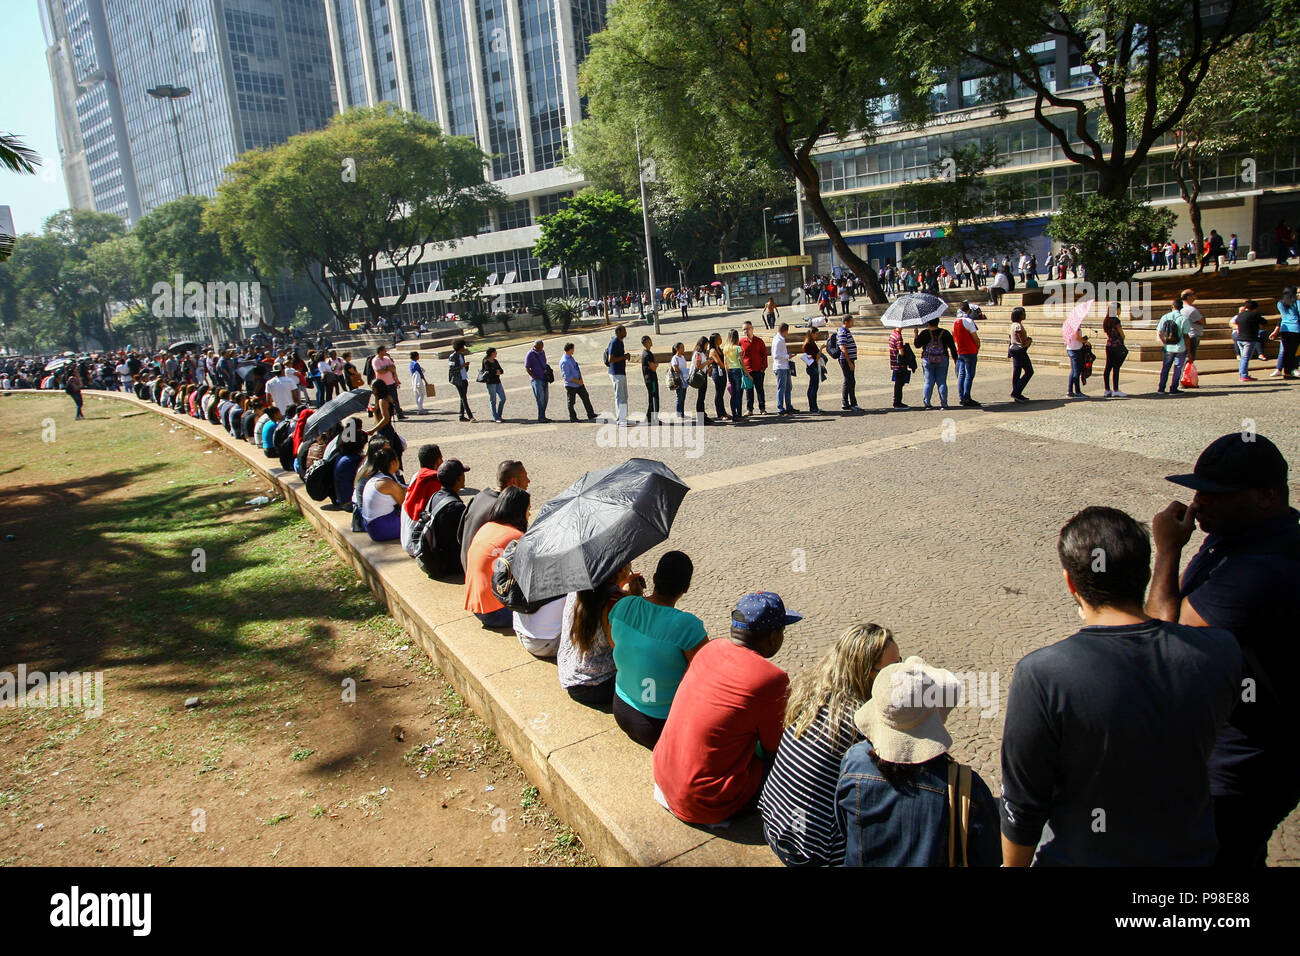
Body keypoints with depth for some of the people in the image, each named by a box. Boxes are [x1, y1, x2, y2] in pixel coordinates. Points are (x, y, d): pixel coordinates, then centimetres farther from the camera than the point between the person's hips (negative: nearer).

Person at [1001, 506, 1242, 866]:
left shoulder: (1041, 675, -30)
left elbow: (1022, 808, -19)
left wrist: (1013, 864, 0)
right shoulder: (1220, 652, -20)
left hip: (1080, 857, -3)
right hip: (1189, 853, 4)